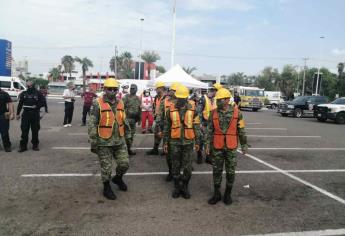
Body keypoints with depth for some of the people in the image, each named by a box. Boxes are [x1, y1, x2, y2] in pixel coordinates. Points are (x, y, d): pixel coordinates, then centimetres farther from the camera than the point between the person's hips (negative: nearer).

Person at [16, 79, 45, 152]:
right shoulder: (23, 94, 10)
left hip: (35, 114, -1)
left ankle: (35, 145, 16)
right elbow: (20, 104, 12)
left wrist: (36, 106, -14)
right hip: (26, 114, 1)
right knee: (24, 130, -1)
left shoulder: (38, 93, 3)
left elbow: (43, 102, 2)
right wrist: (18, 114, 8)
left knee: (35, 130, 5)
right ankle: (23, 146, 5)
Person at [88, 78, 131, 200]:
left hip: (119, 141, 5)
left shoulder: (120, 103, 6)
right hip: (104, 142, -5)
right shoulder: (97, 103, -11)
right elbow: (92, 125, -12)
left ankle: (118, 178, 39)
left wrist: (127, 136, 15)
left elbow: (124, 121, 15)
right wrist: (93, 143, -12)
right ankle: (107, 188, 28)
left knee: (124, 163, 9)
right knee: (106, 167, 7)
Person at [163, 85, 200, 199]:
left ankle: (185, 187, 25)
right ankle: (177, 187, 28)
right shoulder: (171, 109, -3)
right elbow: (166, 127, 4)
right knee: (176, 166, 11)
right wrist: (165, 142, 4)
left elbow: (196, 126, 1)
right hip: (174, 142, 1)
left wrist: (197, 142, 1)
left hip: (188, 142, 0)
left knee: (187, 167, 5)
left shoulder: (192, 108, -4)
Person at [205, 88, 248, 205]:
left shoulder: (236, 112, -6)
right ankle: (217, 194, 24)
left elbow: (241, 130, 0)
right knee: (217, 171, 9)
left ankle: (228, 194, 25)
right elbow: (210, 130, 1)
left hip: (231, 147, -1)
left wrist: (244, 145, 1)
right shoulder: (213, 113, -3)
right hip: (217, 147, 1)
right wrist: (208, 145, -4)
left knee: (230, 172, 8)